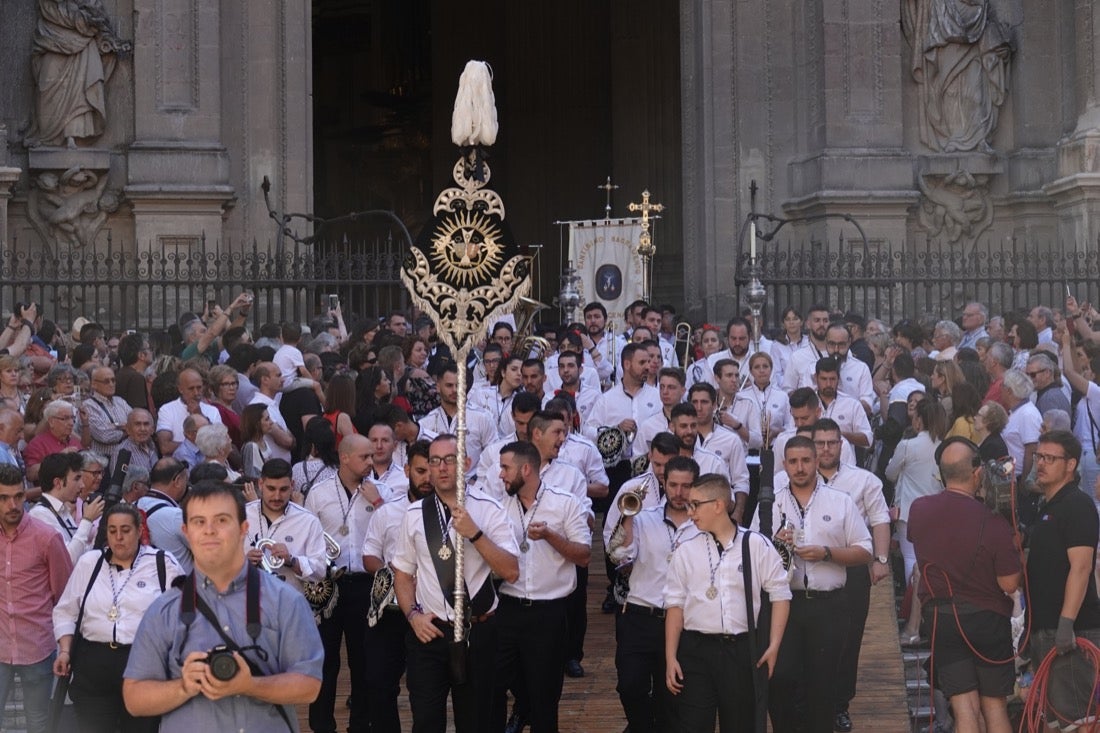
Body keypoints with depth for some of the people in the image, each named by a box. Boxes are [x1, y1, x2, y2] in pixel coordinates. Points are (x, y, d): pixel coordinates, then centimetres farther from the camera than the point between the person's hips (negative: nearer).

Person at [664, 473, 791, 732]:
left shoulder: (756, 545, -1)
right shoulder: (686, 551, 3)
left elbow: (780, 594, 3)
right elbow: (675, 605, 5)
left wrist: (773, 646, -3)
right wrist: (670, 658, 0)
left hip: (742, 649, -1)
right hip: (696, 649, 1)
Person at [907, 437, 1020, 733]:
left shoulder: (918, 510, -5)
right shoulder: (993, 522, -18)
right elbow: (1009, 584, -14)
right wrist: (1012, 547, 0)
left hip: (940, 617, 2)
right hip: (987, 618, -2)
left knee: (965, 708, 0)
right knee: (994, 706, 10)